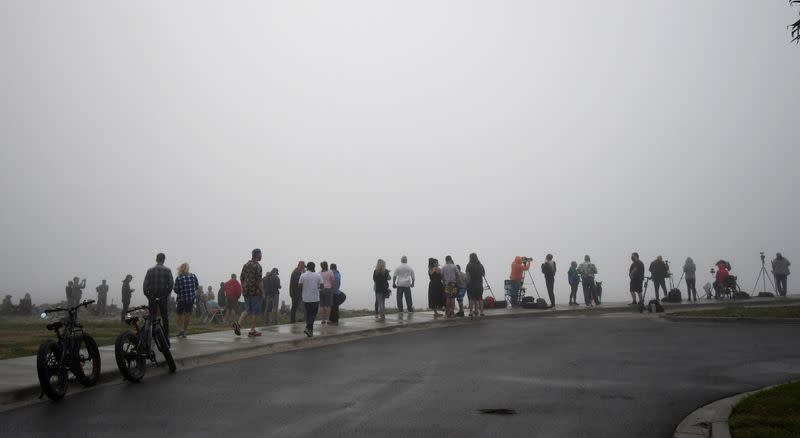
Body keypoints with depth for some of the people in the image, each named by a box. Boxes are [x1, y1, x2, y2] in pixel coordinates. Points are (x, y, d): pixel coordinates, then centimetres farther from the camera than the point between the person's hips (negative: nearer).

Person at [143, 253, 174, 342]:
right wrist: (167, 294, 5)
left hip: (152, 298, 1)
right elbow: (171, 284, -7)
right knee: (165, 318, 4)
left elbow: (145, 285, -4)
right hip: (163, 298, -1)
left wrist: (147, 295, 6)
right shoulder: (167, 270, -2)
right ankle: (166, 338, 2)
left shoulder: (150, 270, 0)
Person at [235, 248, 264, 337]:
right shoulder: (257, 266, -12)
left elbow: (242, 278, 15)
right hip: (255, 292, -7)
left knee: (248, 310, 15)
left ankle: (238, 324, -3)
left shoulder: (246, 265, 11)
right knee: (255, 311, 1)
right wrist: (262, 292, -11)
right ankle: (252, 331, 3)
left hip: (246, 292, 7)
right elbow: (259, 281, -17)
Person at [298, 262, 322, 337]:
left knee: (308, 313, 15)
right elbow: (321, 286, -4)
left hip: (306, 298, 2)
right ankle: (308, 328, -15)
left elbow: (299, 286, -3)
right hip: (315, 298, -2)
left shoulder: (302, 275, -2)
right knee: (313, 314, 3)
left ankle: (310, 329, 18)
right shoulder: (318, 276, -5)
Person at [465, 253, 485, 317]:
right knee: (480, 299, 8)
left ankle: (471, 312, -2)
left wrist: (468, 282, -4)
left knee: (471, 299, 1)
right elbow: (483, 274, 12)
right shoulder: (480, 265, 4)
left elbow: (467, 275, -13)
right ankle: (481, 312, 7)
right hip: (479, 284, 3)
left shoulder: (469, 266, -8)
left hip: (471, 285, -3)